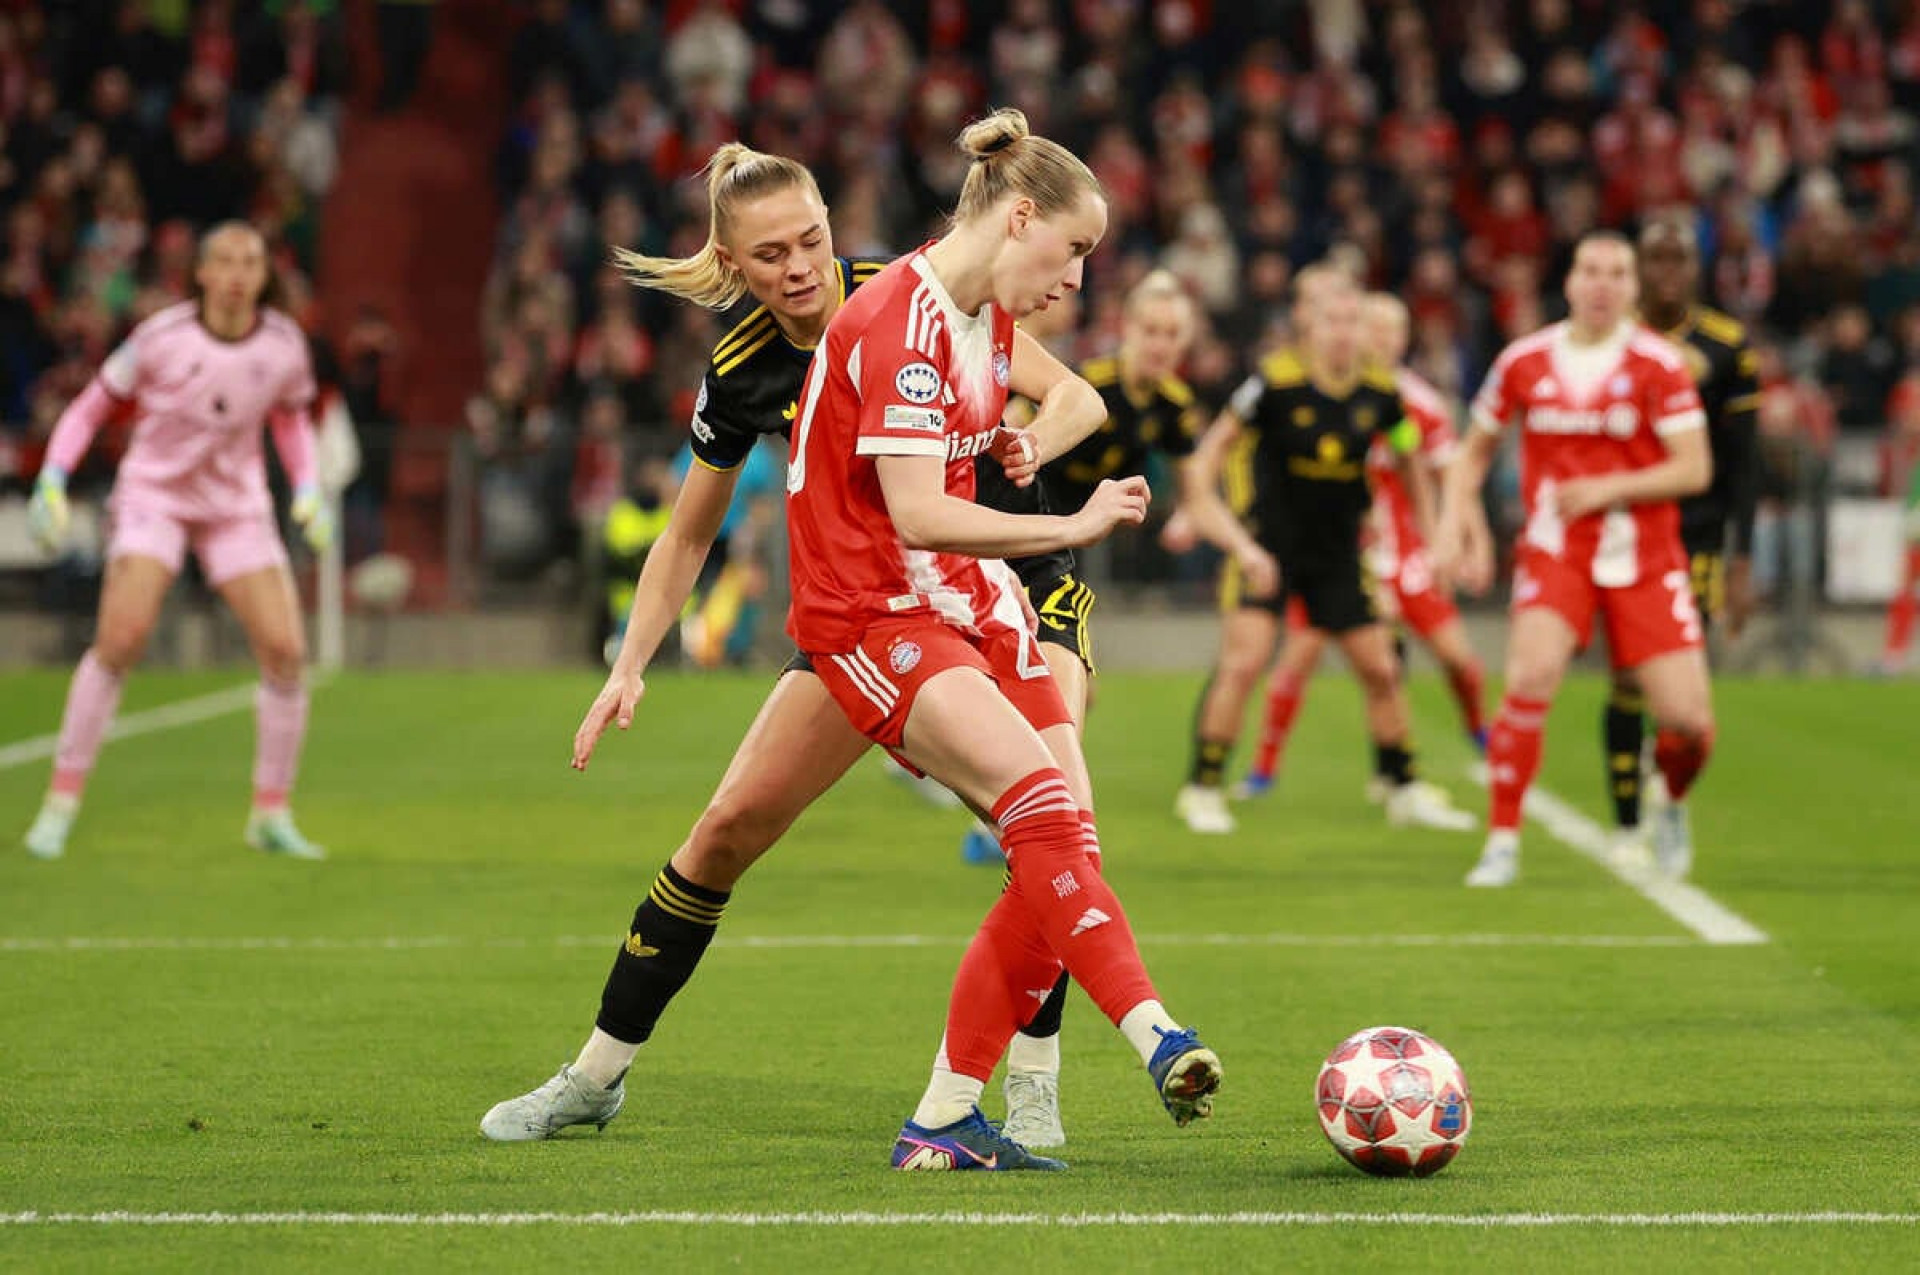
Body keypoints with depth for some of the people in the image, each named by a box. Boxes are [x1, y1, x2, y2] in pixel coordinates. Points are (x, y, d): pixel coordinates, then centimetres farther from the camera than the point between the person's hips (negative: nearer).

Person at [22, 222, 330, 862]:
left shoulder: (284, 343, -7)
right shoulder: (161, 337, -15)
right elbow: (91, 406, -2)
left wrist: (308, 490, 1)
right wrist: (52, 481, -13)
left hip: (238, 508, 3)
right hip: (153, 495, -3)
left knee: (286, 651, -10)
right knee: (123, 635, -23)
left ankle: (271, 814, 7)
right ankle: (61, 803, -12)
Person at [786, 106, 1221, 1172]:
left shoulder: (985, 313, 10)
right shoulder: (900, 323, -19)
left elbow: (1061, 388, 35)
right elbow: (918, 516, -26)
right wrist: (1073, 527, -20)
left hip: (967, 605, 9)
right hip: (875, 614, -9)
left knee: (1064, 857, -3)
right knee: (1046, 803, -28)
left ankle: (943, 1122, 0)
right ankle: (1155, 1038, -38)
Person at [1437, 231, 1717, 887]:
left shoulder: (1658, 362, -6)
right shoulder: (1524, 360, 1)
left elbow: (1694, 469, -9)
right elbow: (1475, 450, 15)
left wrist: (1607, 489, -18)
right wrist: (1457, 520, 1)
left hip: (1644, 560, 0)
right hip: (1554, 553, 0)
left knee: (1688, 721, -6)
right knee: (1531, 674, -26)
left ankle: (1674, 808, 30)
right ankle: (1502, 844, -15)